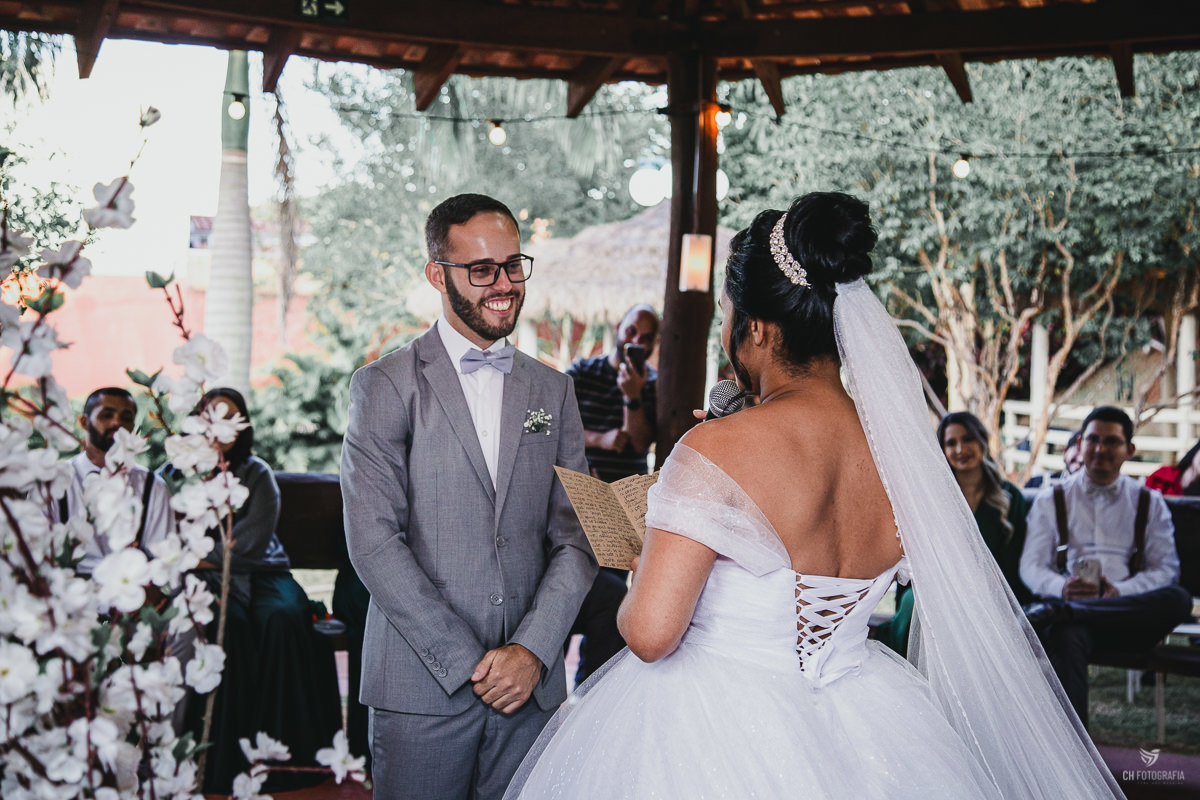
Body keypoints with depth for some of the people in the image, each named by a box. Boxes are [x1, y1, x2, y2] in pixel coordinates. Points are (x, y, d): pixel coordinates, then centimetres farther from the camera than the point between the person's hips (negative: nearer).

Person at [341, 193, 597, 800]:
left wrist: (533, 649, -9)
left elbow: (575, 537, 6)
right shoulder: (385, 385, -2)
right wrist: (467, 663, -13)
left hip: (532, 683, 3)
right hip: (422, 686, -3)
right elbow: (374, 541, -10)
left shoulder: (552, 390, 11)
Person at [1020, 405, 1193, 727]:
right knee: (1065, 635, -39)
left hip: (1128, 613, 2)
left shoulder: (1149, 503, 18)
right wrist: (1062, 588, -16)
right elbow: (1031, 566, 8)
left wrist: (1120, 591, -13)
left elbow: (1165, 569, 8)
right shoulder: (1051, 501, 17)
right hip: (1069, 602, -1)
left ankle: (1057, 612, -40)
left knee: (1178, 600, -33)